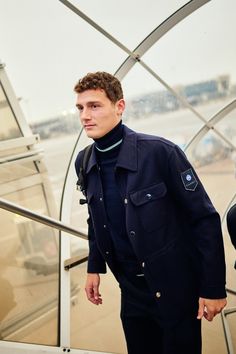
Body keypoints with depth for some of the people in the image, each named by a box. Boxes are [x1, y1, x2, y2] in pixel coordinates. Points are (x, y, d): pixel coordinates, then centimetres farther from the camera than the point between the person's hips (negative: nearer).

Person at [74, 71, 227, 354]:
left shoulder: (160, 152, -21)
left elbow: (205, 219, -16)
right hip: (132, 292, 5)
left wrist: (214, 288, -15)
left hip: (176, 291, -5)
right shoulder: (84, 163, -2)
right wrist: (94, 268, 12)